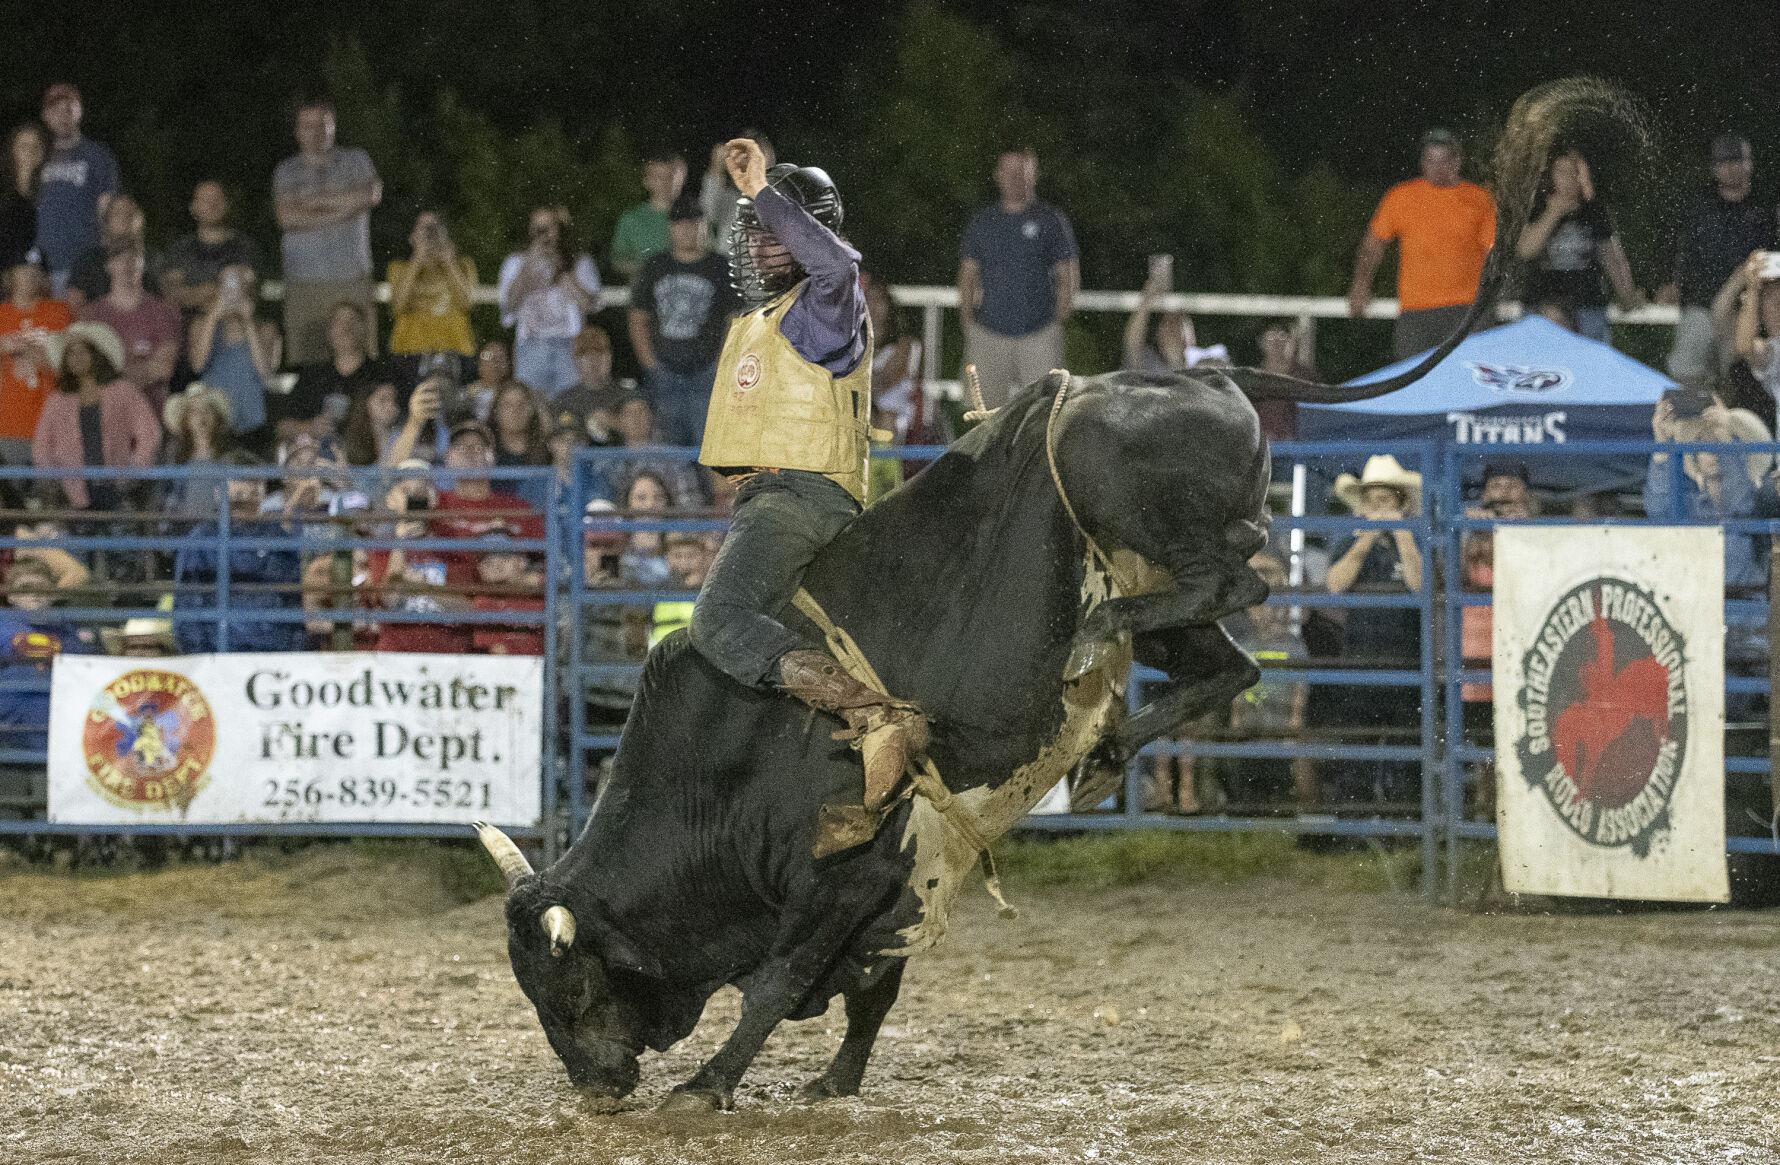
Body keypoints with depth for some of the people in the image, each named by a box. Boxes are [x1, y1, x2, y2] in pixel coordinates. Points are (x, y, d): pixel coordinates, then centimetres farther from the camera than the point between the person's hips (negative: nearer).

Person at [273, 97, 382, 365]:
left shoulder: (355, 161, 13)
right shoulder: (287, 171, 13)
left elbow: (372, 195, -6)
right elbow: (286, 217, -2)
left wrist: (317, 200, -3)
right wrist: (337, 212, -7)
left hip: (351, 278, 0)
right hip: (304, 281, 0)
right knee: (304, 362, -9)